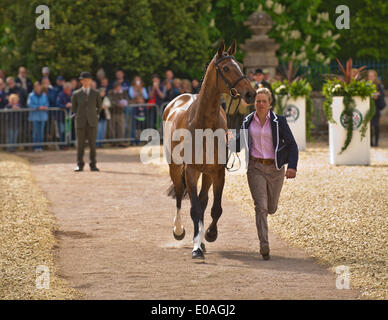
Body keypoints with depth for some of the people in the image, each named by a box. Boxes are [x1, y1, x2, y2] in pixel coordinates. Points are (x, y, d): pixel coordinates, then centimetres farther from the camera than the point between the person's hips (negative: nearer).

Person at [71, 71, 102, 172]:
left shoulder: (95, 93, 7)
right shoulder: (76, 94, 5)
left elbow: (99, 106, 19)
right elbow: (73, 108, 15)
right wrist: (80, 115, 12)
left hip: (92, 122, 0)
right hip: (80, 122, 0)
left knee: (92, 144, 0)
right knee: (80, 144, 0)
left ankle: (93, 164, 5)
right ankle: (79, 164, 5)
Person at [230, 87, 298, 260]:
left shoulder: (278, 121, -4)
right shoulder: (247, 122, 3)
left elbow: (292, 144, -2)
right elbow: (239, 145, 10)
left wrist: (292, 166, -16)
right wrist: (230, 141, -13)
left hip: (275, 168, 0)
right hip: (255, 167, 0)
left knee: (271, 208, 11)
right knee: (261, 207, -12)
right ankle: (264, 245, -11)